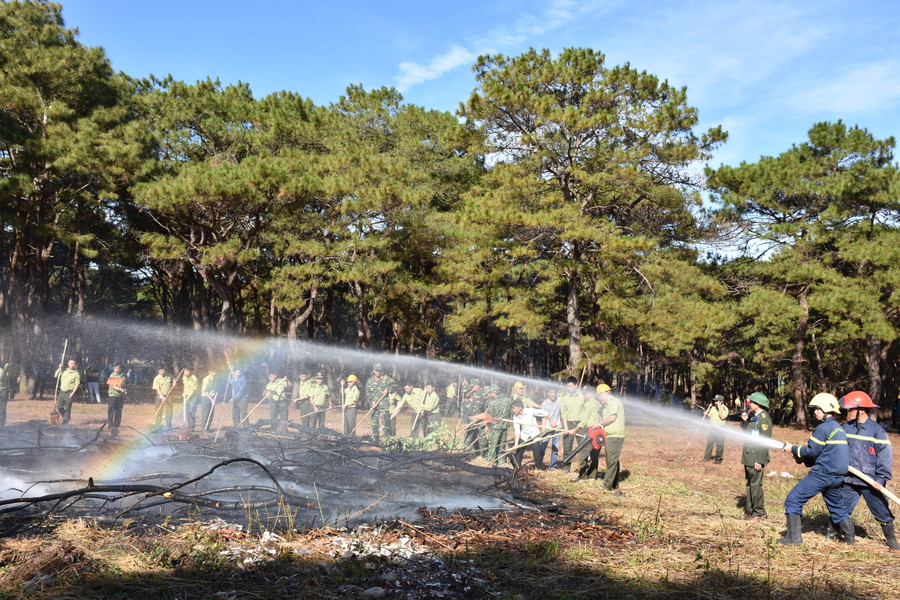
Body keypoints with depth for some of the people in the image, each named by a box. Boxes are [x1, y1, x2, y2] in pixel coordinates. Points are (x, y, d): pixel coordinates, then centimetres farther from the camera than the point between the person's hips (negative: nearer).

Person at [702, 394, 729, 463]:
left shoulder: (725, 409, -6)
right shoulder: (713, 408, 11)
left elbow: (722, 417, -20)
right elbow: (706, 414, 16)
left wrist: (719, 408, -19)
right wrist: (709, 408, 1)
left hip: (720, 429, -5)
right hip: (712, 428, 5)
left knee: (719, 444, 0)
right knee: (709, 443, 7)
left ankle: (718, 459, 10)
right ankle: (706, 458, 13)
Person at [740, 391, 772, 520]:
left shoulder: (764, 418, -15)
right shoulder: (753, 416, 13)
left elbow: (765, 441, -19)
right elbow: (745, 433, 18)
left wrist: (759, 461, -21)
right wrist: (744, 421, 0)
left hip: (756, 457, -9)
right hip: (748, 456, 9)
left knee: (756, 485, -3)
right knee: (750, 484, 15)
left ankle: (759, 512, 6)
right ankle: (750, 510, 24)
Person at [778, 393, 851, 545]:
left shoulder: (823, 428, -12)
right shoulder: (840, 428, 16)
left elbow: (811, 451, -13)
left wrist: (793, 449, 2)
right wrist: (804, 460, 12)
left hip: (822, 474, -9)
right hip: (838, 476, 9)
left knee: (793, 499, -4)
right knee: (837, 505, 24)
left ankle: (793, 536, -5)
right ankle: (850, 537, 25)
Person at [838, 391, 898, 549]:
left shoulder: (876, 429, -11)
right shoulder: (846, 428, 4)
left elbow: (885, 454, -11)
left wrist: (881, 478, -14)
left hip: (870, 481, -4)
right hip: (849, 479, 4)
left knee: (881, 510, 3)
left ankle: (891, 539, 20)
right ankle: (835, 530, 29)